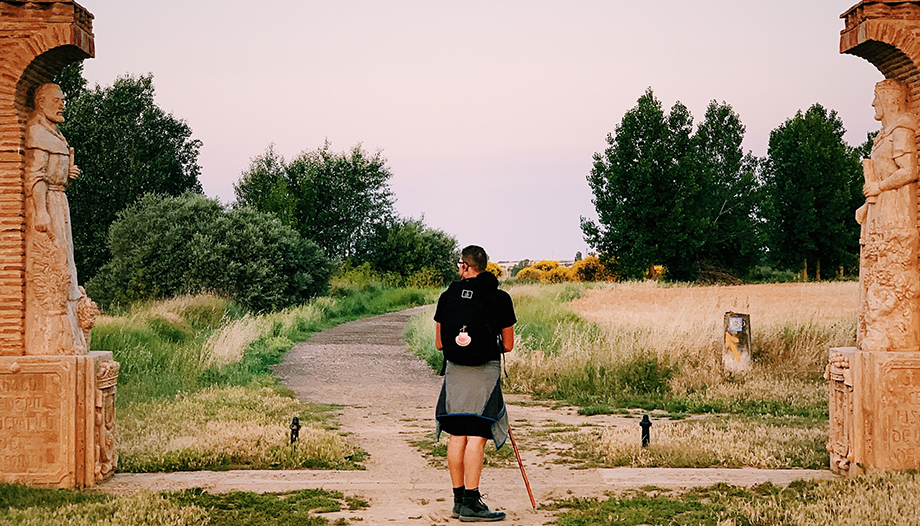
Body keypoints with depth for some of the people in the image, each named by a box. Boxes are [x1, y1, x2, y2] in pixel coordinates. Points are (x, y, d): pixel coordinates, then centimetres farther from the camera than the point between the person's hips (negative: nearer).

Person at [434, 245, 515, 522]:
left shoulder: (448, 296, 5)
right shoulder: (501, 299, 0)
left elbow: (439, 343, 10)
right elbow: (508, 346, 6)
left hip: (455, 371, 3)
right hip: (486, 372, -3)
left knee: (457, 435, 9)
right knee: (476, 437, -5)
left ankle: (459, 499, 14)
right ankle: (470, 503, -7)